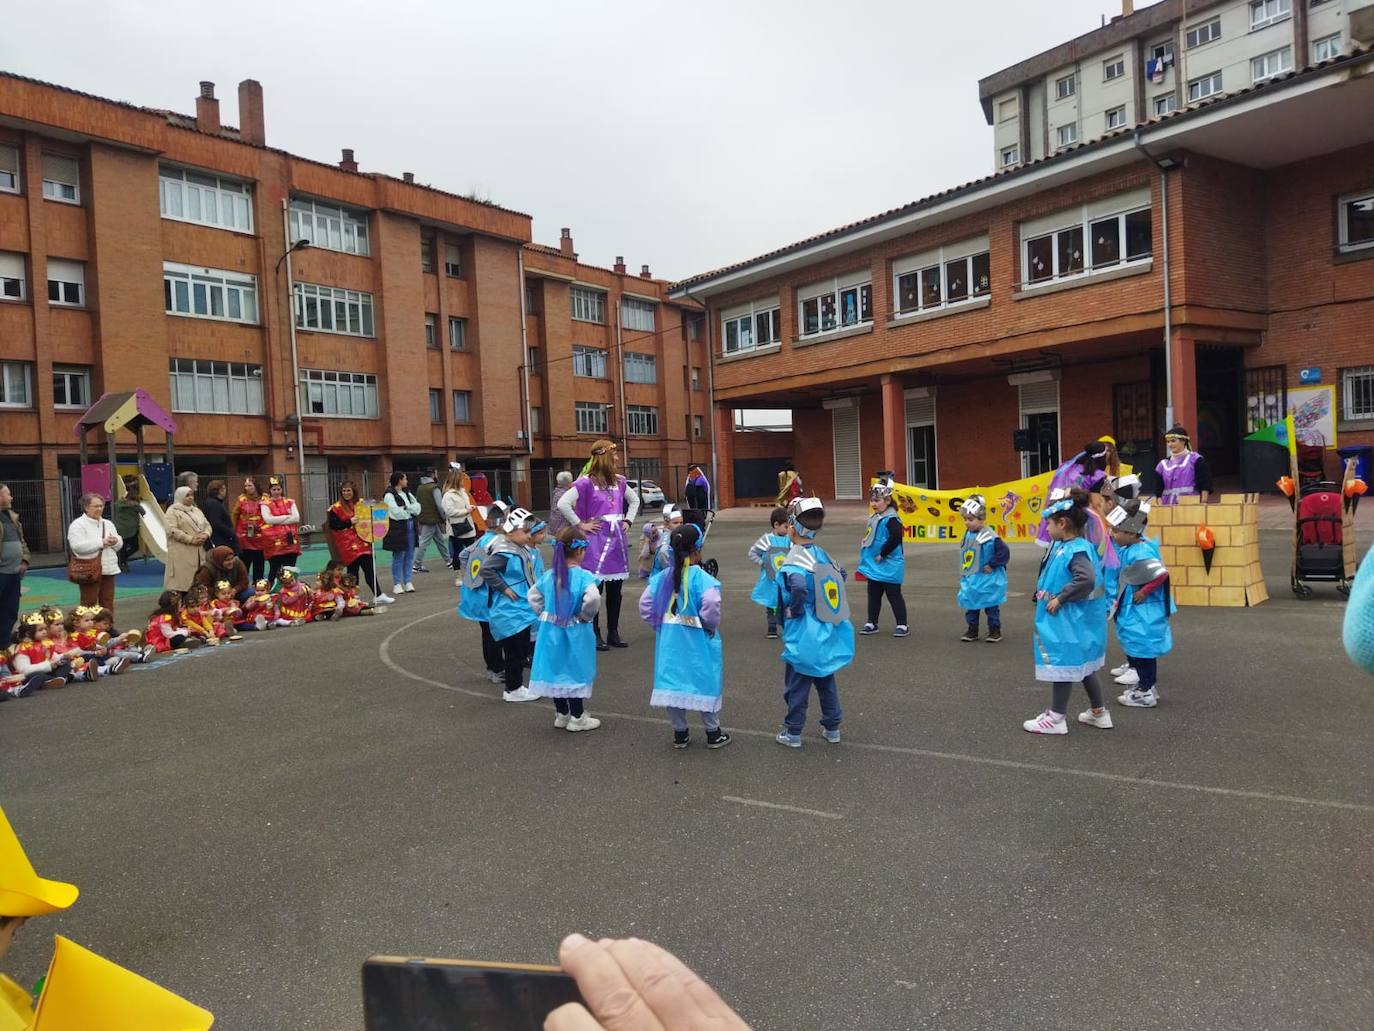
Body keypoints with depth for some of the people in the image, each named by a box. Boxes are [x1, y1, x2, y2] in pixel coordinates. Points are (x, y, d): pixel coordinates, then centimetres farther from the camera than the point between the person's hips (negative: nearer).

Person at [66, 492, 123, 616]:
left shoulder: (108, 524, 16)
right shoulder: (78, 525, -5)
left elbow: (119, 545, 16)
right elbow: (77, 546, -19)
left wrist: (115, 541, -8)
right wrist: (101, 542, -19)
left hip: (108, 569, 6)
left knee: (108, 603, 11)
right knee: (89, 603, -4)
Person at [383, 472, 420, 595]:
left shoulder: (407, 494, 17)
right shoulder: (390, 495, -6)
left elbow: (417, 508, 8)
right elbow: (395, 512, -17)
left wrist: (406, 508, -9)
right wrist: (410, 509, -4)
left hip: (410, 526, 7)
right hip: (398, 528, -7)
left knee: (409, 556, 8)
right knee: (398, 556, -3)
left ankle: (407, 582, 14)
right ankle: (397, 584, 4)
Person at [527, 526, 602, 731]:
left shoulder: (549, 576, 1)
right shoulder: (584, 576, -18)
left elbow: (533, 596, 10)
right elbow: (592, 599, -32)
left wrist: (544, 614, 13)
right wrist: (586, 615, -15)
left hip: (552, 631, 6)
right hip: (575, 632, -5)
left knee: (556, 669, 16)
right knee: (575, 671, 7)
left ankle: (561, 714, 29)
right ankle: (577, 718, 16)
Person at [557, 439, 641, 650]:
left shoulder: (619, 481, 11)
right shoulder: (586, 482, -9)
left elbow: (634, 500, 27)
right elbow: (563, 504, -18)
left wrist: (628, 521, 14)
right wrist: (580, 525, -13)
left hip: (616, 539, 6)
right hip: (596, 540, -6)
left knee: (615, 589, 10)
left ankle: (613, 633, 20)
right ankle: (595, 636, 7)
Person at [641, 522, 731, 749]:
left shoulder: (662, 577, -1)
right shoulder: (701, 578, -17)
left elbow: (645, 605, -1)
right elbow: (710, 605, -30)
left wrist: (660, 625, 10)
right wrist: (711, 625, -11)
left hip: (669, 639, 4)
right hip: (697, 640, -4)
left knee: (672, 682, 13)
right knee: (704, 682, 9)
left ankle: (680, 732, 23)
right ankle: (713, 733, 20)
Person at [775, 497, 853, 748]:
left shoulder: (794, 560, -20)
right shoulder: (823, 555, 3)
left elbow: (798, 586, -38)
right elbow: (841, 576, 17)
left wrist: (793, 609, -20)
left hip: (803, 637, -7)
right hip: (827, 635, 7)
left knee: (796, 685, 6)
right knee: (826, 681, 19)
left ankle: (793, 732, 16)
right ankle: (832, 727, 28)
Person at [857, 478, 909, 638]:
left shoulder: (891, 519, -19)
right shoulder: (874, 518, 9)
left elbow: (896, 538, -29)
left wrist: (882, 554, -22)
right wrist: (868, 558, 10)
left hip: (889, 568, -9)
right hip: (874, 567, 9)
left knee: (894, 595, -1)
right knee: (873, 595, 15)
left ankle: (902, 625, 8)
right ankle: (871, 623, 25)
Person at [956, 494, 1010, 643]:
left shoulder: (990, 537, -19)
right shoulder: (967, 535, 3)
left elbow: (1004, 552, -19)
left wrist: (992, 565, -17)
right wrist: (963, 575, 14)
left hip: (987, 580, -6)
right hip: (970, 580, 6)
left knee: (991, 607, 7)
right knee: (971, 607, 11)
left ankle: (995, 630, 19)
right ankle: (972, 630, 21)